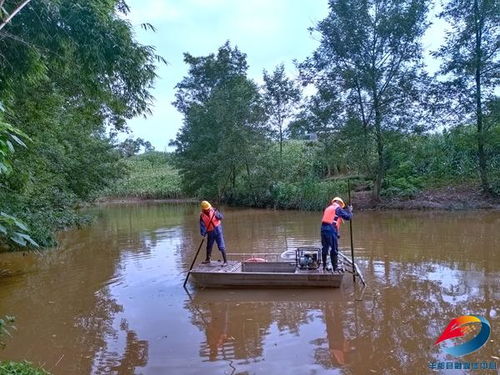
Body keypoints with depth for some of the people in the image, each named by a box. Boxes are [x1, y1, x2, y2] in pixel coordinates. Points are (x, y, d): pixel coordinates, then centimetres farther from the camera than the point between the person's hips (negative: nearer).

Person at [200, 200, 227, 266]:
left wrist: (217, 214, -26)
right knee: (209, 246, 18)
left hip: (217, 229, -2)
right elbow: (202, 225, -13)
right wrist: (203, 233, -27)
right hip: (210, 232, 2)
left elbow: (221, 217, -7)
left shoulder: (213, 211, -6)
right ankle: (207, 259, 39)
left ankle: (225, 261, -4)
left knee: (221, 246, -8)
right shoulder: (202, 216, -7)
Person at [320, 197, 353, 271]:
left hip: (323, 229, 7)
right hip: (331, 230, -7)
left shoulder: (327, 208, 23)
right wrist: (350, 211, 19)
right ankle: (335, 268, 4)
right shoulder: (338, 208, 2)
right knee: (334, 250, 0)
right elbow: (348, 217, 0)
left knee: (325, 248, 16)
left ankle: (324, 266, 24)